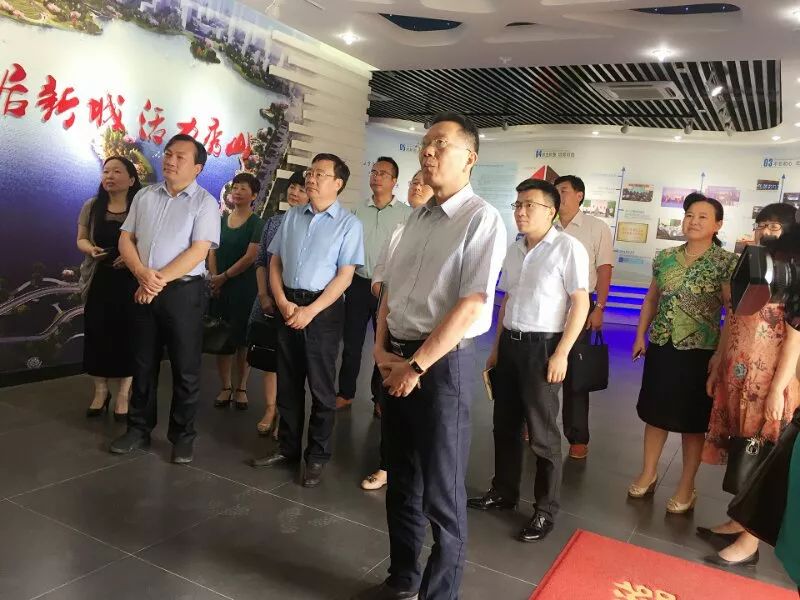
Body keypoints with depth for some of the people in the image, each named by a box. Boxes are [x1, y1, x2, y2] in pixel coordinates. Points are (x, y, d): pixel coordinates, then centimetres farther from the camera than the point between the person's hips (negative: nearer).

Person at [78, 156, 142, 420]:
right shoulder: (91, 206, 5)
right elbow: (81, 239, 11)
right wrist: (90, 249, -11)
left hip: (129, 282, -3)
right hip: (98, 280, 3)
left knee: (126, 336, 3)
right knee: (97, 334, 6)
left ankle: (123, 393, 17)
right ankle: (100, 390, 23)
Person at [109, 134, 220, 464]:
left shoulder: (204, 202, -5)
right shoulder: (144, 196, 10)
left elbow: (198, 250, -14)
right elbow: (126, 239, 7)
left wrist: (159, 279, -16)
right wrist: (142, 274, -11)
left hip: (183, 292, -4)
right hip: (144, 291, 5)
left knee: (185, 368, 3)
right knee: (143, 364, 14)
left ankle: (182, 435, 16)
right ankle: (139, 429, 27)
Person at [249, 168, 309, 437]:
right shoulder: (273, 221, 8)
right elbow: (260, 261, 9)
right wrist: (264, 295, -3)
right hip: (269, 301, 4)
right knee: (269, 355, 10)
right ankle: (270, 410, 21)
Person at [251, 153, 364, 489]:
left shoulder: (348, 224, -6)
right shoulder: (291, 217, 9)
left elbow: (344, 277, -10)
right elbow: (275, 262, 9)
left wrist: (310, 311, -15)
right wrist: (282, 302, -6)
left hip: (323, 309, -5)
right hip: (287, 305, 5)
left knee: (321, 386, 4)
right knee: (287, 383, 13)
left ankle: (317, 456, 18)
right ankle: (287, 448, 28)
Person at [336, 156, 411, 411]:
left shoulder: (405, 213, -5)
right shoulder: (359, 211, 8)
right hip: (358, 284, 4)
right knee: (351, 342, 11)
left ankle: (380, 397, 24)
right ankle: (345, 393, 26)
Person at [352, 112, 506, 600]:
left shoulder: (482, 219, -11)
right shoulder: (418, 217, 12)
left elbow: (471, 306, -19)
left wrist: (417, 365, -16)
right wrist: (382, 349, 1)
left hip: (444, 363, -7)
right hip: (397, 361, 8)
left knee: (440, 492, 5)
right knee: (402, 481, 19)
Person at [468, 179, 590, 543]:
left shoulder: (568, 248, -10)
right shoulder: (514, 250, 10)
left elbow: (580, 304, -12)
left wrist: (561, 354, -17)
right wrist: (496, 347, 16)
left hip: (542, 347, -7)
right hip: (509, 344, 7)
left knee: (542, 433, 4)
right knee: (505, 424, 16)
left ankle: (545, 511, 19)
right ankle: (503, 492, 34)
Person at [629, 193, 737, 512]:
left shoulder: (726, 262, -7)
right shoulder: (665, 257, 6)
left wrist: (721, 353, -15)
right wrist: (640, 336, 9)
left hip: (700, 351, -4)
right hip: (661, 346, 4)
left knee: (692, 419, 7)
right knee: (655, 411, 13)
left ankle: (686, 486, 22)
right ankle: (648, 473, 31)